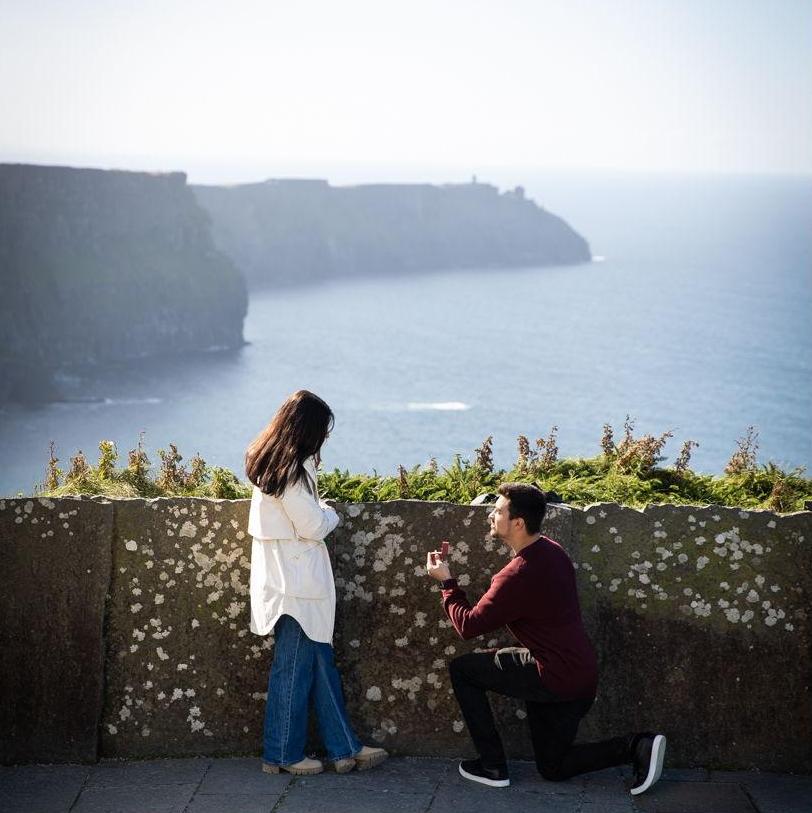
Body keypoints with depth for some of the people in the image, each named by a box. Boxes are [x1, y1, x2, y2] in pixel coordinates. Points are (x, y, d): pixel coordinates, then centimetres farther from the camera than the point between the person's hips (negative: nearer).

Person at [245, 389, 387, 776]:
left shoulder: (268, 462, 10)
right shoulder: (290, 469, -19)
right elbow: (312, 525, -18)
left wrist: (319, 510, 9)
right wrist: (330, 512, 0)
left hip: (290, 580, 10)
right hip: (296, 584, -10)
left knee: (321, 661, 12)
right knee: (293, 667, 1)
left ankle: (344, 749, 16)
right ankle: (282, 754, 10)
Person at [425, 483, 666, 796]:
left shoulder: (518, 575, -21)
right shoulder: (552, 551, 7)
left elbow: (468, 625, -12)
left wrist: (446, 581, -2)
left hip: (555, 680, -9)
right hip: (582, 676, 9)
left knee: (461, 669, 5)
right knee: (553, 767, 20)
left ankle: (493, 766, 7)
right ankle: (638, 746, 5)